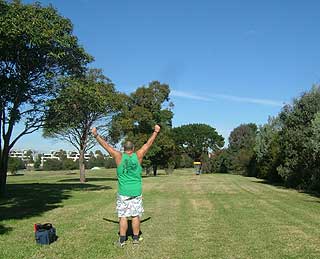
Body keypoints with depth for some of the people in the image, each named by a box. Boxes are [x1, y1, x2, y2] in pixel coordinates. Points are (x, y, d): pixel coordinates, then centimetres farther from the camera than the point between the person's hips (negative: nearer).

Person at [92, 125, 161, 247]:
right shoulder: (138, 156, -2)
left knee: (123, 216, 4)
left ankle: (122, 240, 8)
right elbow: (149, 143, 8)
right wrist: (155, 132, 18)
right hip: (136, 192, 1)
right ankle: (136, 238, 15)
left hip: (123, 192, -1)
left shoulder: (119, 157, -4)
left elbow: (106, 145, 3)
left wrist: (96, 135, 13)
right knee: (136, 215, 8)